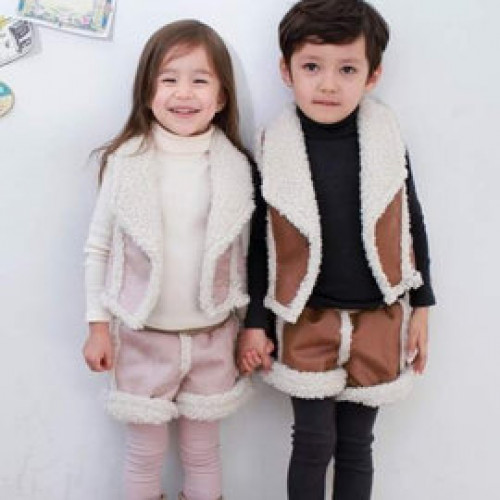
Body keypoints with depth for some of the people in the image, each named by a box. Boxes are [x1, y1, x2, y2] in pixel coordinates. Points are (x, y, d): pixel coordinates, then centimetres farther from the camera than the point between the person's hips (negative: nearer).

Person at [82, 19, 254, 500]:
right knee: (144, 452, 15)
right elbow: (98, 247, -2)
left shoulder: (235, 167, -6)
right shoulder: (126, 161, -10)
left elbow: (243, 253, 3)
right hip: (141, 337, -1)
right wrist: (97, 325, -1)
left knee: (202, 451, 17)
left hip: (212, 336, 1)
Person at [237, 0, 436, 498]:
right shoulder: (275, 149, -8)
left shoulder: (387, 140, -6)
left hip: (377, 320, 1)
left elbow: (412, 224, 4)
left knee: (356, 445, 13)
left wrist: (421, 307, 6)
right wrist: (255, 323, 2)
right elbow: (260, 242, -1)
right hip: (307, 324, -1)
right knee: (314, 444, 6)